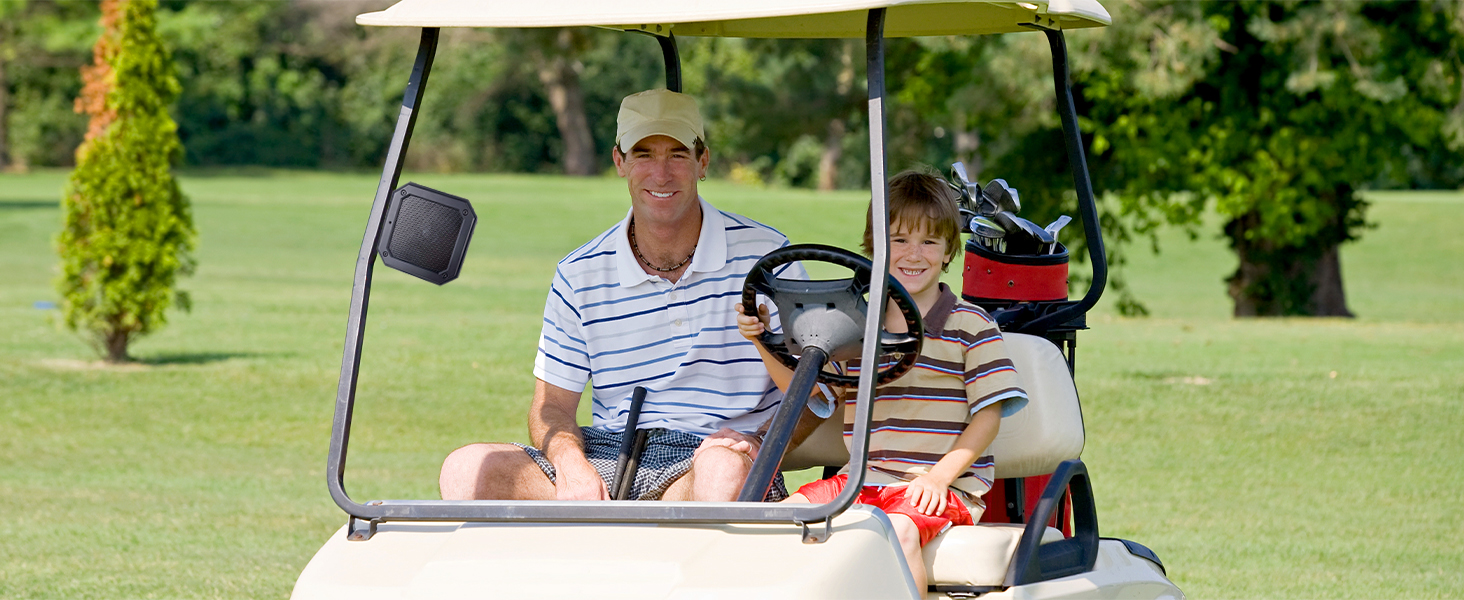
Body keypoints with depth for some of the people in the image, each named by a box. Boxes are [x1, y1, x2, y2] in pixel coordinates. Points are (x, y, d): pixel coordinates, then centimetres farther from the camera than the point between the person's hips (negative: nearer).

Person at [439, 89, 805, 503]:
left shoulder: (765, 256, 1)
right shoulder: (579, 275, 8)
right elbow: (551, 407, 9)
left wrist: (759, 443, -19)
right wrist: (571, 465, -14)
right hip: (607, 457, 3)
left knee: (725, 469, -41)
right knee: (466, 470, -22)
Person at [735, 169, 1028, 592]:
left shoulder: (970, 325, 0)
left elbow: (988, 414, -4)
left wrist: (940, 475, -16)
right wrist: (764, 342, 0)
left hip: (944, 486, -5)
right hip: (863, 477, 5)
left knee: (899, 528, -35)